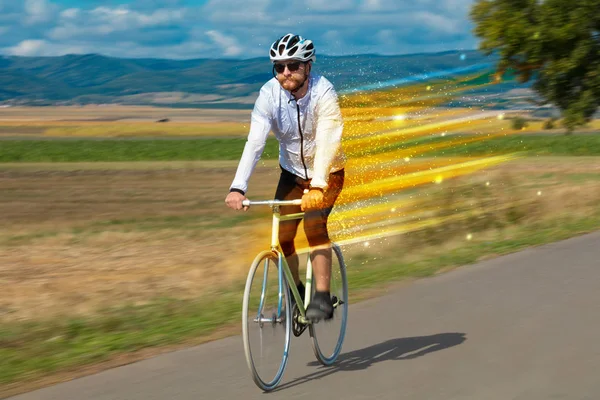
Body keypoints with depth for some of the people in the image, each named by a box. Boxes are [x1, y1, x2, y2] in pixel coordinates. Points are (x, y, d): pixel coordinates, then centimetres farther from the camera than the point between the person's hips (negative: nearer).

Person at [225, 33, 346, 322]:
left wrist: (317, 187, -51)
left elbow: (327, 142, -37)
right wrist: (238, 188, -41)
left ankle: (322, 298, -16)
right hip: (292, 172, 3)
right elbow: (254, 142, -29)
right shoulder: (269, 94, -20)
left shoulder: (323, 93, -27)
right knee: (281, 236, -6)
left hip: (327, 173, -3)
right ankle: (295, 293, 17)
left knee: (314, 224, -24)